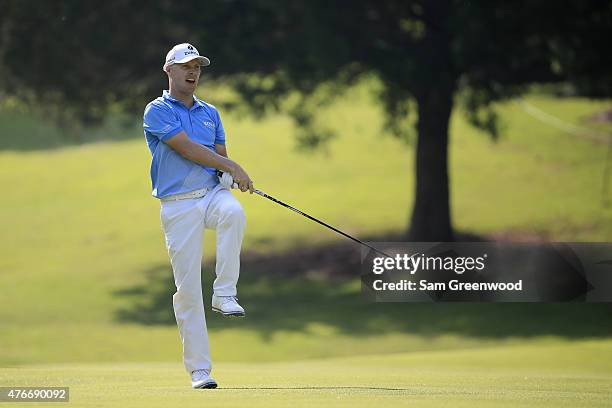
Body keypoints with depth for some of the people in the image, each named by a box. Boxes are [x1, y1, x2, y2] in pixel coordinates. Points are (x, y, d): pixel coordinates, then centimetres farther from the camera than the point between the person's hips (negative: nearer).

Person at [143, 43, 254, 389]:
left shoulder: (210, 113, 17)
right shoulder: (158, 111, -1)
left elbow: (220, 155, 15)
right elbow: (187, 149, -12)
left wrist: (228, 176, -8)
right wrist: (232, 166, -10)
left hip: (213, 193, 3)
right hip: (179, 204, -3)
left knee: (234, 213, -35)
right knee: (188, 288, -5)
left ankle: (225, 293, -24)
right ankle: (199, 369, 0)